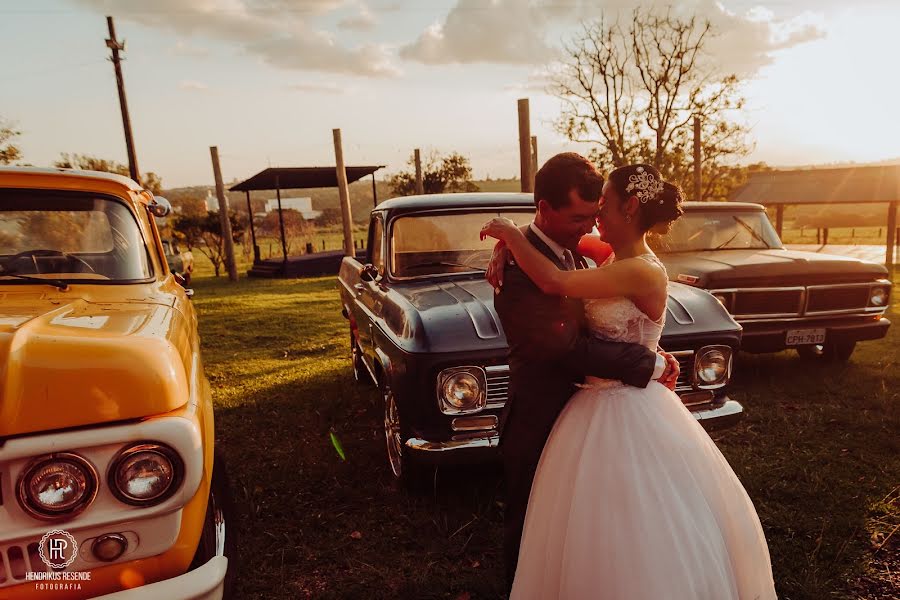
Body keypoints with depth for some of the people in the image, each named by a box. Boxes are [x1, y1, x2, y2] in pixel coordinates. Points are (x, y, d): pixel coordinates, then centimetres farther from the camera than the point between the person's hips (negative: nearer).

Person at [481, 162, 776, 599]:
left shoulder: (643, 273, -21)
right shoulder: (613, 264, 4)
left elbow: (554, 282, -30)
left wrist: (509, 231, -15)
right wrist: (510, 249, -3)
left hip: (628, 414, -8)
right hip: (599, 407, 8)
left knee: (637, 538, 9)